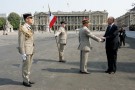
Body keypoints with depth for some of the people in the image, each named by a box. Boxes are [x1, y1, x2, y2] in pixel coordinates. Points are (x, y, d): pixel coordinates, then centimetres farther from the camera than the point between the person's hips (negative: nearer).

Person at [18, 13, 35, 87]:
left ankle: (27, 79, 24)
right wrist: (23, 53, -20)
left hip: (30, 50, 9)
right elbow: (21, 41, -18)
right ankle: (25, 81, 12)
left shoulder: (29, 28, 13)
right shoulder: (22, 28, -16)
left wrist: (32, 51, 19)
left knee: (28, 65, 14)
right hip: (26, 50, -9)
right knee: (26, 66, 0)